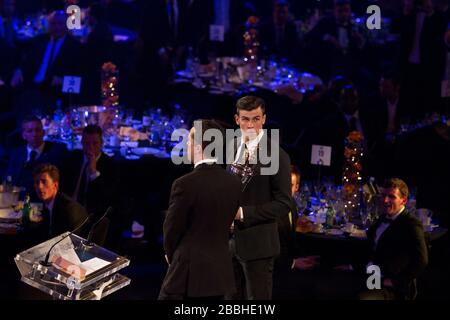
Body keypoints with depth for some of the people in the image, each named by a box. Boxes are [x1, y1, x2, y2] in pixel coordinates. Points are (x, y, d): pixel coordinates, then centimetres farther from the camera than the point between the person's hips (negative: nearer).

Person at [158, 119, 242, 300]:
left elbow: (172, 229, -6)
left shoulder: (185, 184, -17)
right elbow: (225, 225, 10)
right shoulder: (233, 183, 2)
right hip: (220, 273, 6)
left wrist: (172, 255, 13)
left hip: (189, 272, -6)